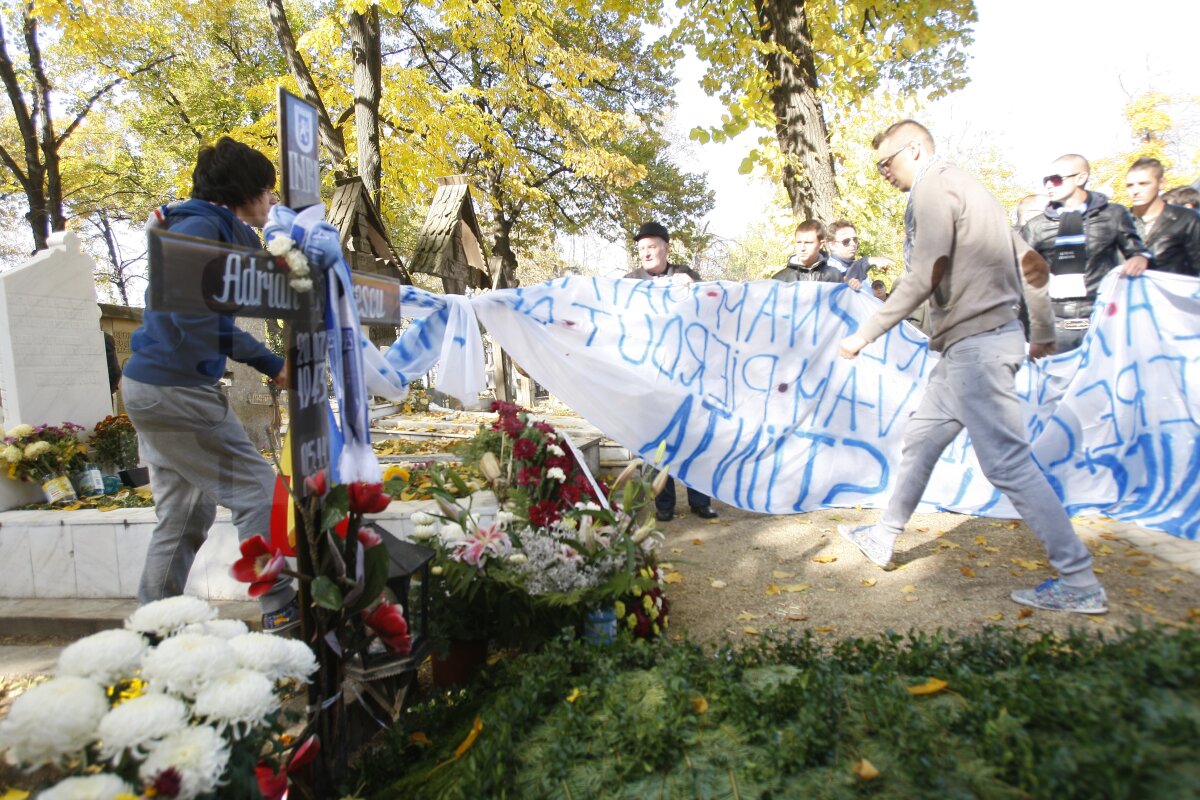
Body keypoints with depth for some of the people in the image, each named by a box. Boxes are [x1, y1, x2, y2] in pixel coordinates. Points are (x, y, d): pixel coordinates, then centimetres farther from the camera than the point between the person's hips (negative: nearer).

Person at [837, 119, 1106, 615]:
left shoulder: (933, 187, -8)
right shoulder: (964, 187, 21)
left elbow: (924, 275, -21)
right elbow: (1028, 262, 21)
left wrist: (866, 334, -17)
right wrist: (1044, 334, 27)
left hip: (976, 342, -11)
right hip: (971, 345, 11)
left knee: (1006, 462, -7)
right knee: (921, 438, 15)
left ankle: (1080, 583, 1)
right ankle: (883, 539, 26)